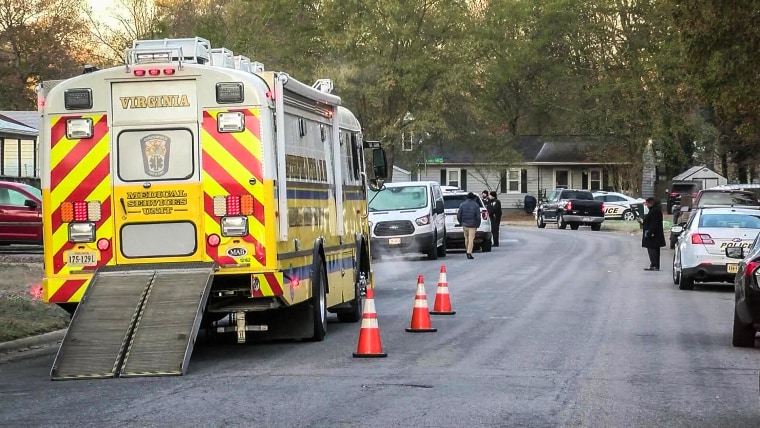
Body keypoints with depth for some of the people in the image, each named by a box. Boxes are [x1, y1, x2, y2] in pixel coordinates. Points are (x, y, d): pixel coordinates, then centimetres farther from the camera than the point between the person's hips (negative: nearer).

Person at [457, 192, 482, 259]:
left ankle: (468, 251, 27)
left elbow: (458, 216, -1)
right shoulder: (476, 205, -6)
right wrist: (478, 225, 3)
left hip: (464, 224, 3)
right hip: (472, 225, -3)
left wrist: (461, 223, 13)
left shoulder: (462, 205, 1)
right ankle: (469, 253, -11)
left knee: (466, 238, 16)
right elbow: (478, 217, -10)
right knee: (471, 239, -3)